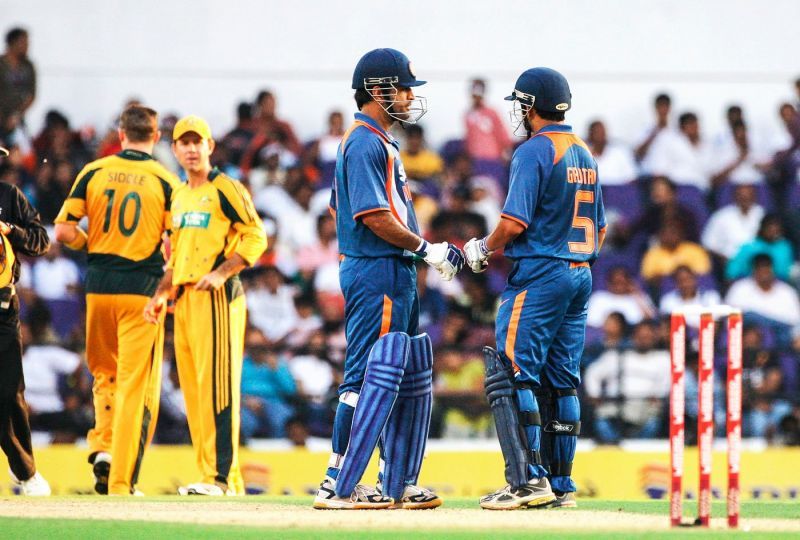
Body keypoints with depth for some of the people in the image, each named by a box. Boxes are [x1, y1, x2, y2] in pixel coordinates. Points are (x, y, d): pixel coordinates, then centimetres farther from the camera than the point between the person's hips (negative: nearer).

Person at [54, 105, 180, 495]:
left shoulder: (94, 172, 2)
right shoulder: (165, 181, -4)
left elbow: (63, 231, 0)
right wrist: (167, 282, 8)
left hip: (98, 287, 2)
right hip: (143, 289, -2)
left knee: (104, 372, 22)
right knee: (136, 385, 1)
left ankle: (102, 447, 4)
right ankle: (121, 480, -3)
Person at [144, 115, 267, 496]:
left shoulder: (225, 189, -4)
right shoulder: (179, 196, 20)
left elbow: (256, 237, -9)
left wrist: (222, 272, -19)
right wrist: (162, 293, 14)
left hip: (217, 295, -8)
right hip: (184, 297, 8)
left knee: (216, 383, -13)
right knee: (192, 388, 6)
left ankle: (223, 476, -15)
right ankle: (209, 474, 9)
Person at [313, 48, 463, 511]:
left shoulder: (380, 142, 19)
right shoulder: (365, 143, -13)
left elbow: (339, 208, 23)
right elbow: (373, 215, -21)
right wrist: (427, 249, -16)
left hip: (397, 274, 11)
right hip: (377, 270, -11)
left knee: (412, 381, 13)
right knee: (372, 377, -12)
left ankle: (398, 485, 16)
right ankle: (338, 486, -12)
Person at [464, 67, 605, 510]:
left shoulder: (533, 151, -11)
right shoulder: (585, 154, 15)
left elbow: (515, 222, -17)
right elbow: (599, 228, 18)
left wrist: (484, 250, -1)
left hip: (539, 274, -9)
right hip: (581, 274, 9)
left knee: (512, 374, -9)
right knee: (561, 381, 11)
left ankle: (529, 479, -18)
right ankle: (561, 484, 10)